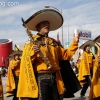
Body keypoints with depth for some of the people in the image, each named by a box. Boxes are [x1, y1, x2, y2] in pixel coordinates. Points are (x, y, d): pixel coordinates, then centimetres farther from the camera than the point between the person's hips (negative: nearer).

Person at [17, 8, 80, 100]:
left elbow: (66, 55, 16)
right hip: (40, 78, -5)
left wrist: (75, 43, 9)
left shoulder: (53, 42, 17)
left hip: (54, 78, 6)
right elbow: (26, 62, -7)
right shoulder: (31, 42, 0)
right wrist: (33, 53, -25)